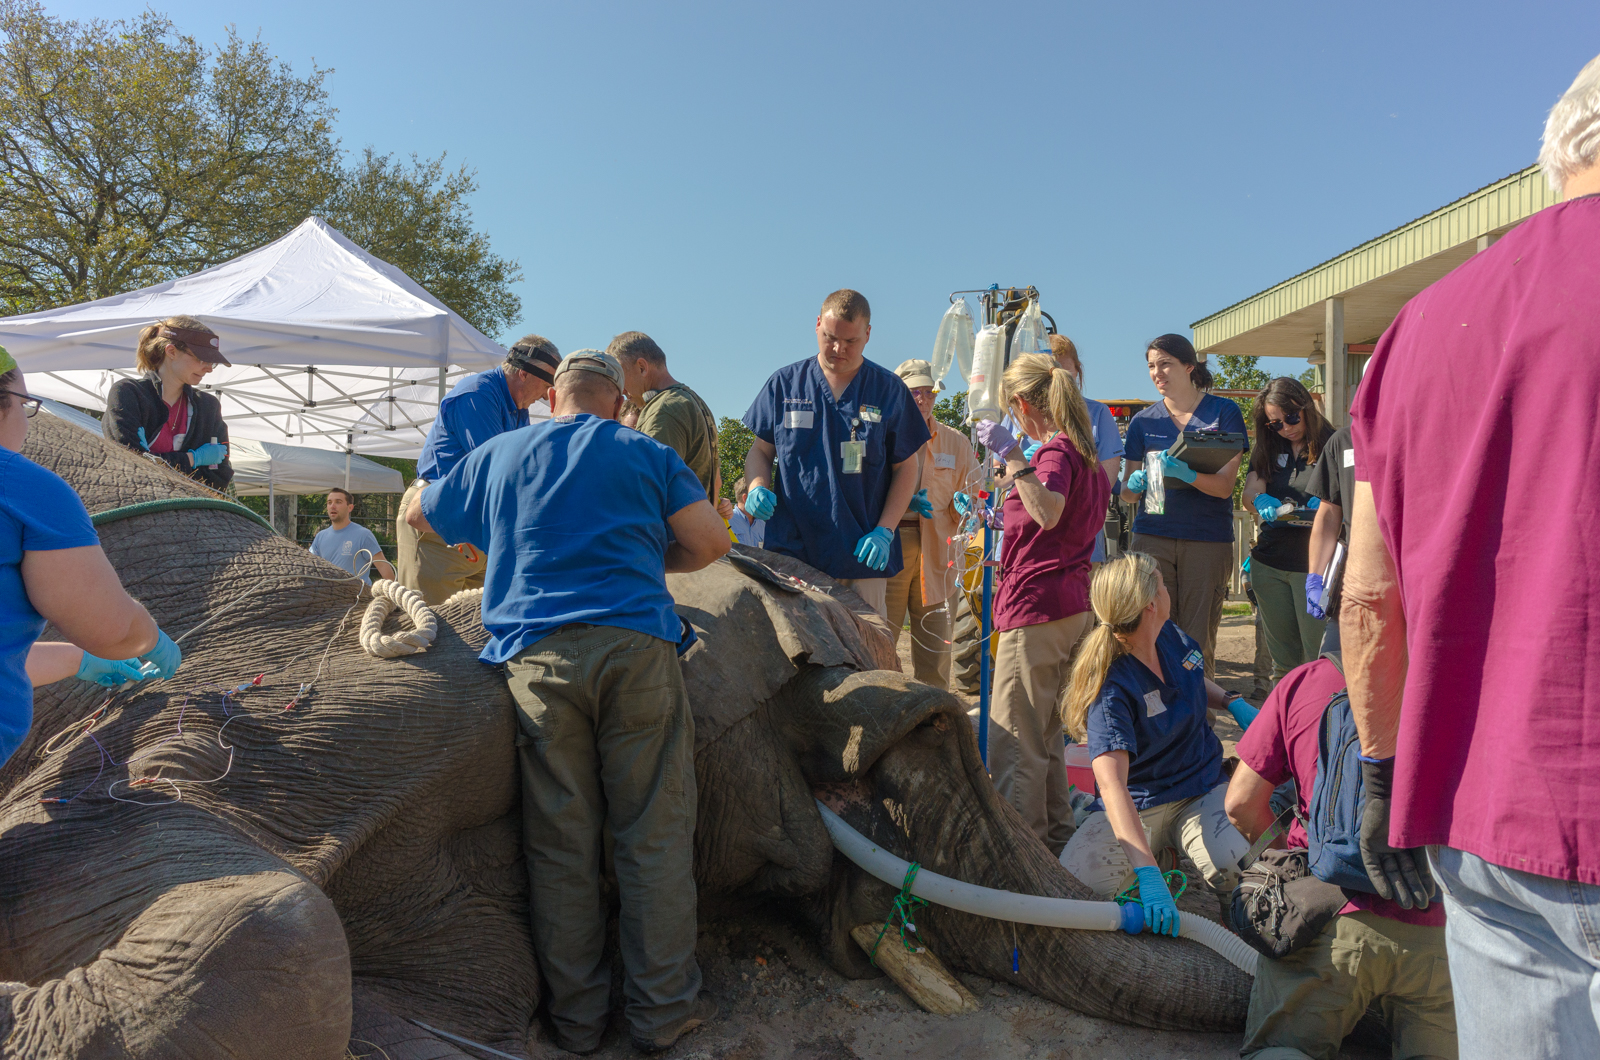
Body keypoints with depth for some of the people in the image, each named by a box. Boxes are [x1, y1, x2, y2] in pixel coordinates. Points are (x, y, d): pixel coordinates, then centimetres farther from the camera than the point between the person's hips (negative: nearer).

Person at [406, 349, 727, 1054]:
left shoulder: (498, 454, 22)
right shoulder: (646, 454, 16)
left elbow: (417, 515, 36)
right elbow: (710, 541, 7)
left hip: (537, 655, 2)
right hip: (636, 647, -1)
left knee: (560, 843, 7)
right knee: (654, 836, 5)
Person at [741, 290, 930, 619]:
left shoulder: (889, 390, 6)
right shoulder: (785, 383, 8)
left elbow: (905, 468, 8)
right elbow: (760, 451, 16)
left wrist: (884, 531, -4)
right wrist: (757, 487, -7)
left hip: (862, 553, 0)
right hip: (791, 549, 1)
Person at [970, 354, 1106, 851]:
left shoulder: (1056, 452, -12)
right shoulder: (1086, 454, 18)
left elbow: (1048, 513, -33)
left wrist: (1012, 455, -29)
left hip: (1037, 605, -10)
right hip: (1074, 605, 10)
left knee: (1014, 737, -5)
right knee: (1046, 733, 18)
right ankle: (1055, 834, 26)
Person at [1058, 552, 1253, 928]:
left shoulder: (1171, 636, -3)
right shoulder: (1110, 688, -25)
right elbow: (1111, 783, -37)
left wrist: (1234, 703, 2)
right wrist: (1148, 873, -48)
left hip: (1203, 790, 3)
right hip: (1139, 805, -3)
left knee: (1235, 868, -29)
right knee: (1073, 880, -28)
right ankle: (1163, 853, 3)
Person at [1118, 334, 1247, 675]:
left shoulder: (1224, 413, 3)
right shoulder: (1143, 421, 11)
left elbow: (1224, 486, -6)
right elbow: (1127, 494, 11)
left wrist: (1184, 473, -25)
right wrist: (1135, 484, -13)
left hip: (1208, 540, -2)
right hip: (1152, 537, 2)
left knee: (1198, 642, -1)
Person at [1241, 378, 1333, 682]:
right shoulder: (1267, 449, 13)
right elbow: (1249, 493, 3)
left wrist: (1323, 506, -26)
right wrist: (1261, 501, -20)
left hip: (1313, 563, -5)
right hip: (1269, 564, 5)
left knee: (1317, 656, -5)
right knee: (1282, 659, 12)